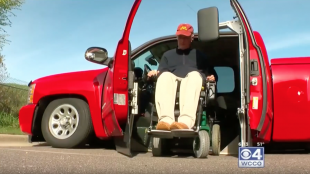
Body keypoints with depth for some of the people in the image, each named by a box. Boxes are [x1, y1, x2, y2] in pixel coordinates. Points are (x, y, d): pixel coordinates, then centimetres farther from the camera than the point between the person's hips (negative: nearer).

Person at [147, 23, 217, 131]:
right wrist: (155, 73, -2)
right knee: (165, 75, -35)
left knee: (194, 74, -37)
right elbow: (161, 72, 21)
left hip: (193, 83, 0)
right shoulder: (168, 55, 35)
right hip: (172, 83, 1)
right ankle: (165, 120, -57)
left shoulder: (199, 55, 33)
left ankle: (186, 121, -60)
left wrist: (211, 77, 1)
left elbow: (211, 74, 25)